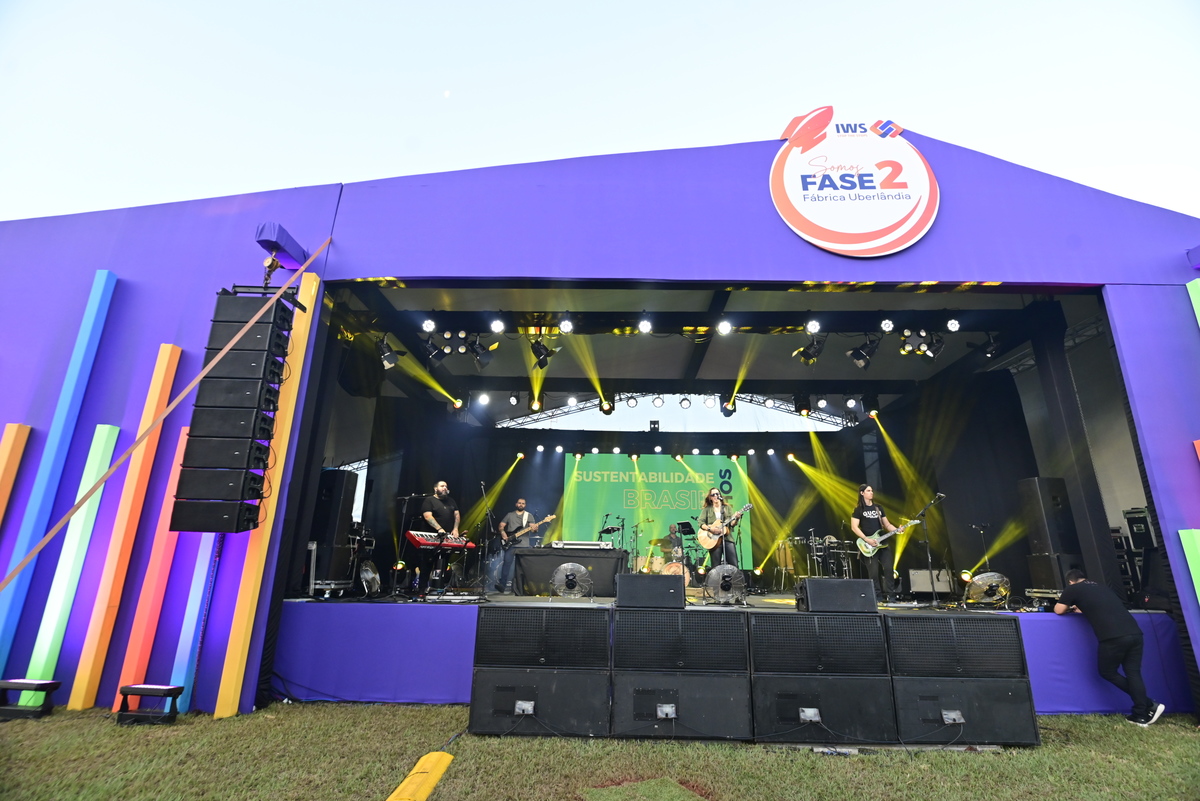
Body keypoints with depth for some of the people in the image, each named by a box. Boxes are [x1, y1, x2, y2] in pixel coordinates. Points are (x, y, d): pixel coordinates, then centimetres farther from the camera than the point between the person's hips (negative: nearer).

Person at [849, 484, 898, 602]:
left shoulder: (879, 508, 15)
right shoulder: (858, 510, -3)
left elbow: (887, 525, 16)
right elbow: (854, 527, -10)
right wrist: (867, 540, -17)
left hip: (882, 543, 5)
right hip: (868, 545, -5)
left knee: (888, 569, -3)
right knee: (874, 572, -4)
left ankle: (891, 596, 5)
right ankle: (878, 597, 5)